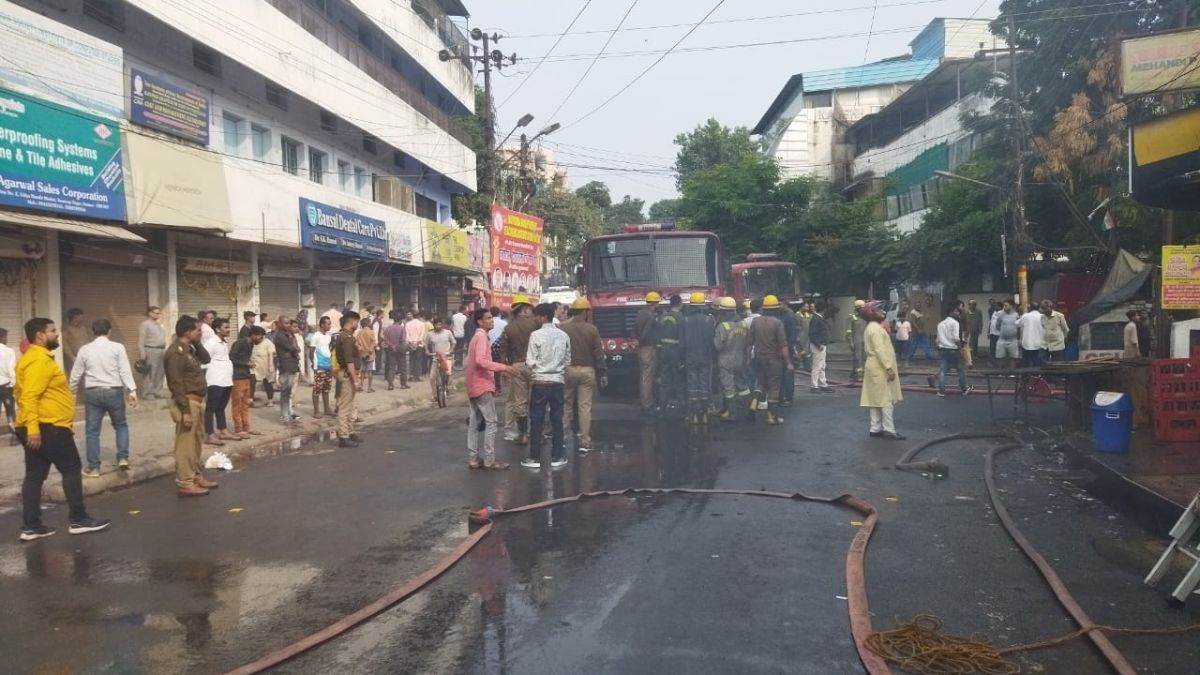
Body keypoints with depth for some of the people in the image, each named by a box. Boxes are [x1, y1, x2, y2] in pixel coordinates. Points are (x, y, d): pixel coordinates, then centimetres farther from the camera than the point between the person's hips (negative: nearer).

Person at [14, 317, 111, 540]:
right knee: (72, 469, -2)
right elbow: (30, 397, -25)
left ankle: (31, 526, 11)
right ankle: (78, 520, 3)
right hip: (47, 427, -10)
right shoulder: (39, 360, -16)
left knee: (35, 475, 9)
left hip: (38, 428, 10)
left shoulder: (35, 357, 18)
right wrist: (33, 427, -29)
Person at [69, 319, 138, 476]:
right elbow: (125, 371, -11)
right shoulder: (117, 347, -4)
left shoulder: (84, 350, 3)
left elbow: (76, 375, 9)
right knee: (121, 425, 18)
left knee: (92, 430, 7)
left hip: (93, 392, 1)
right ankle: (123, 458, 7)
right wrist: (132, 390, -12)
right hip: (114, 391, -1)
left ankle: (93, 468, 10)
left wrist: (70, 392, 22)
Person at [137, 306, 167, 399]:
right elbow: (141, 341, -10)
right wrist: (142, 355, -15)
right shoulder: (145, 324, -6)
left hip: (161, 350, 8)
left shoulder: (158, 324, 19)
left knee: (159, 374, 10)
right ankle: (147, 394, -3)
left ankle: (157, 392, 18)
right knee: (150, 374, -7)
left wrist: (165, 351, 16)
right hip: (151, 351, -8)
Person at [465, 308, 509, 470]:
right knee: (490, 422, -7)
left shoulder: (477, 336, 18)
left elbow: (468, 364, 23)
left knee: (475, 423, 9)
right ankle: (489, 460, -7)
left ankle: (473, 458, 11)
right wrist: (502, 367, -30)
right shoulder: (482, 336, -13)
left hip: (474, 386, 10)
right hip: (482, 385, -10)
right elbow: (480, 360, -28)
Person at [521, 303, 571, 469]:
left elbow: (530, 362, -11)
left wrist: (527, 362, 10)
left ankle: (535, 458, 9)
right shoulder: (563, 336, 3)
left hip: (540, 381, -4)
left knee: (536, 420, 4)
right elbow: (567, 360, 6)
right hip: (558, 381, 4)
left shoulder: (536, 335, -10)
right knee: (557, 419, 10)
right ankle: (557, 457, 15)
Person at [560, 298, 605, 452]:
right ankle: (585, 442, 5)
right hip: (587, 370, -1)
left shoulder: (561, 328, -5)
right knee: (585, 407, 3)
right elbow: (598, 353, -2)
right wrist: (602, 373, 6)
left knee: (566, 405, 12)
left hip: (567, 370, 1)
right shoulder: (592, 329, -5)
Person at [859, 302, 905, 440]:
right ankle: (889, 430, -6)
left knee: (876, 400, 10)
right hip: (880, 368, -10)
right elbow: (880, 350, -23)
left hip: (874, 368, 10)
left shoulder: (870, 328, 16)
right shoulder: (876, 328, -16)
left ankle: (875, 429, 13)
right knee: (887, 399, -7)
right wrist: (889, 368, -23)